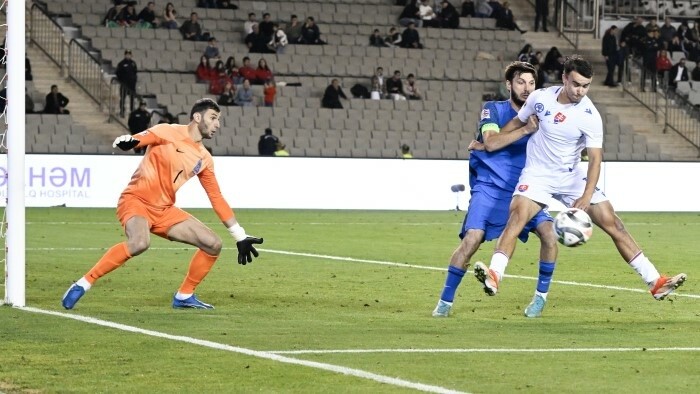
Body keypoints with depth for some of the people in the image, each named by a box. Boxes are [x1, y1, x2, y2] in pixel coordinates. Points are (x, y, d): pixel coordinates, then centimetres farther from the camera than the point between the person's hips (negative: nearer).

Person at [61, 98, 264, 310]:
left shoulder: (204, 159, 12)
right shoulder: (169, 133, -6)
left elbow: (217, 199, 17)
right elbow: (138, 140, -19)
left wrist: (241, 237, 16)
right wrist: (126, 141, -45)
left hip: (164, 210, 7)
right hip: (136, 200, -7)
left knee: (213, 244, 0)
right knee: (139, 243, -37)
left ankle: (184, 296, 15)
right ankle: (83, 284, -26)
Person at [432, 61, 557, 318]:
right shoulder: (493, 110, -2)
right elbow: (491, 141, -20)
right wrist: (525, 128, -25)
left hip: (524, 191, 3)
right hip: (489, 189, -3)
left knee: (549, 235, -16)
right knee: (472, 239, -20)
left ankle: (541, 297, 2)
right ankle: (445, 301, -5)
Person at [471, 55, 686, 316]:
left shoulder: (590, 116, -15)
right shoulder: (540, 98, -9)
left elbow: (595, 159, -16)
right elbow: (518, 124, 11)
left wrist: (586, 198, -29)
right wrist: (487, 145, 13)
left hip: (572, 177, 0)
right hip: (537, 175, 0)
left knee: (613, 224, -4)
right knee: (517, 216, -28)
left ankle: (655, 283, 2)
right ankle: (494, 276, -41)